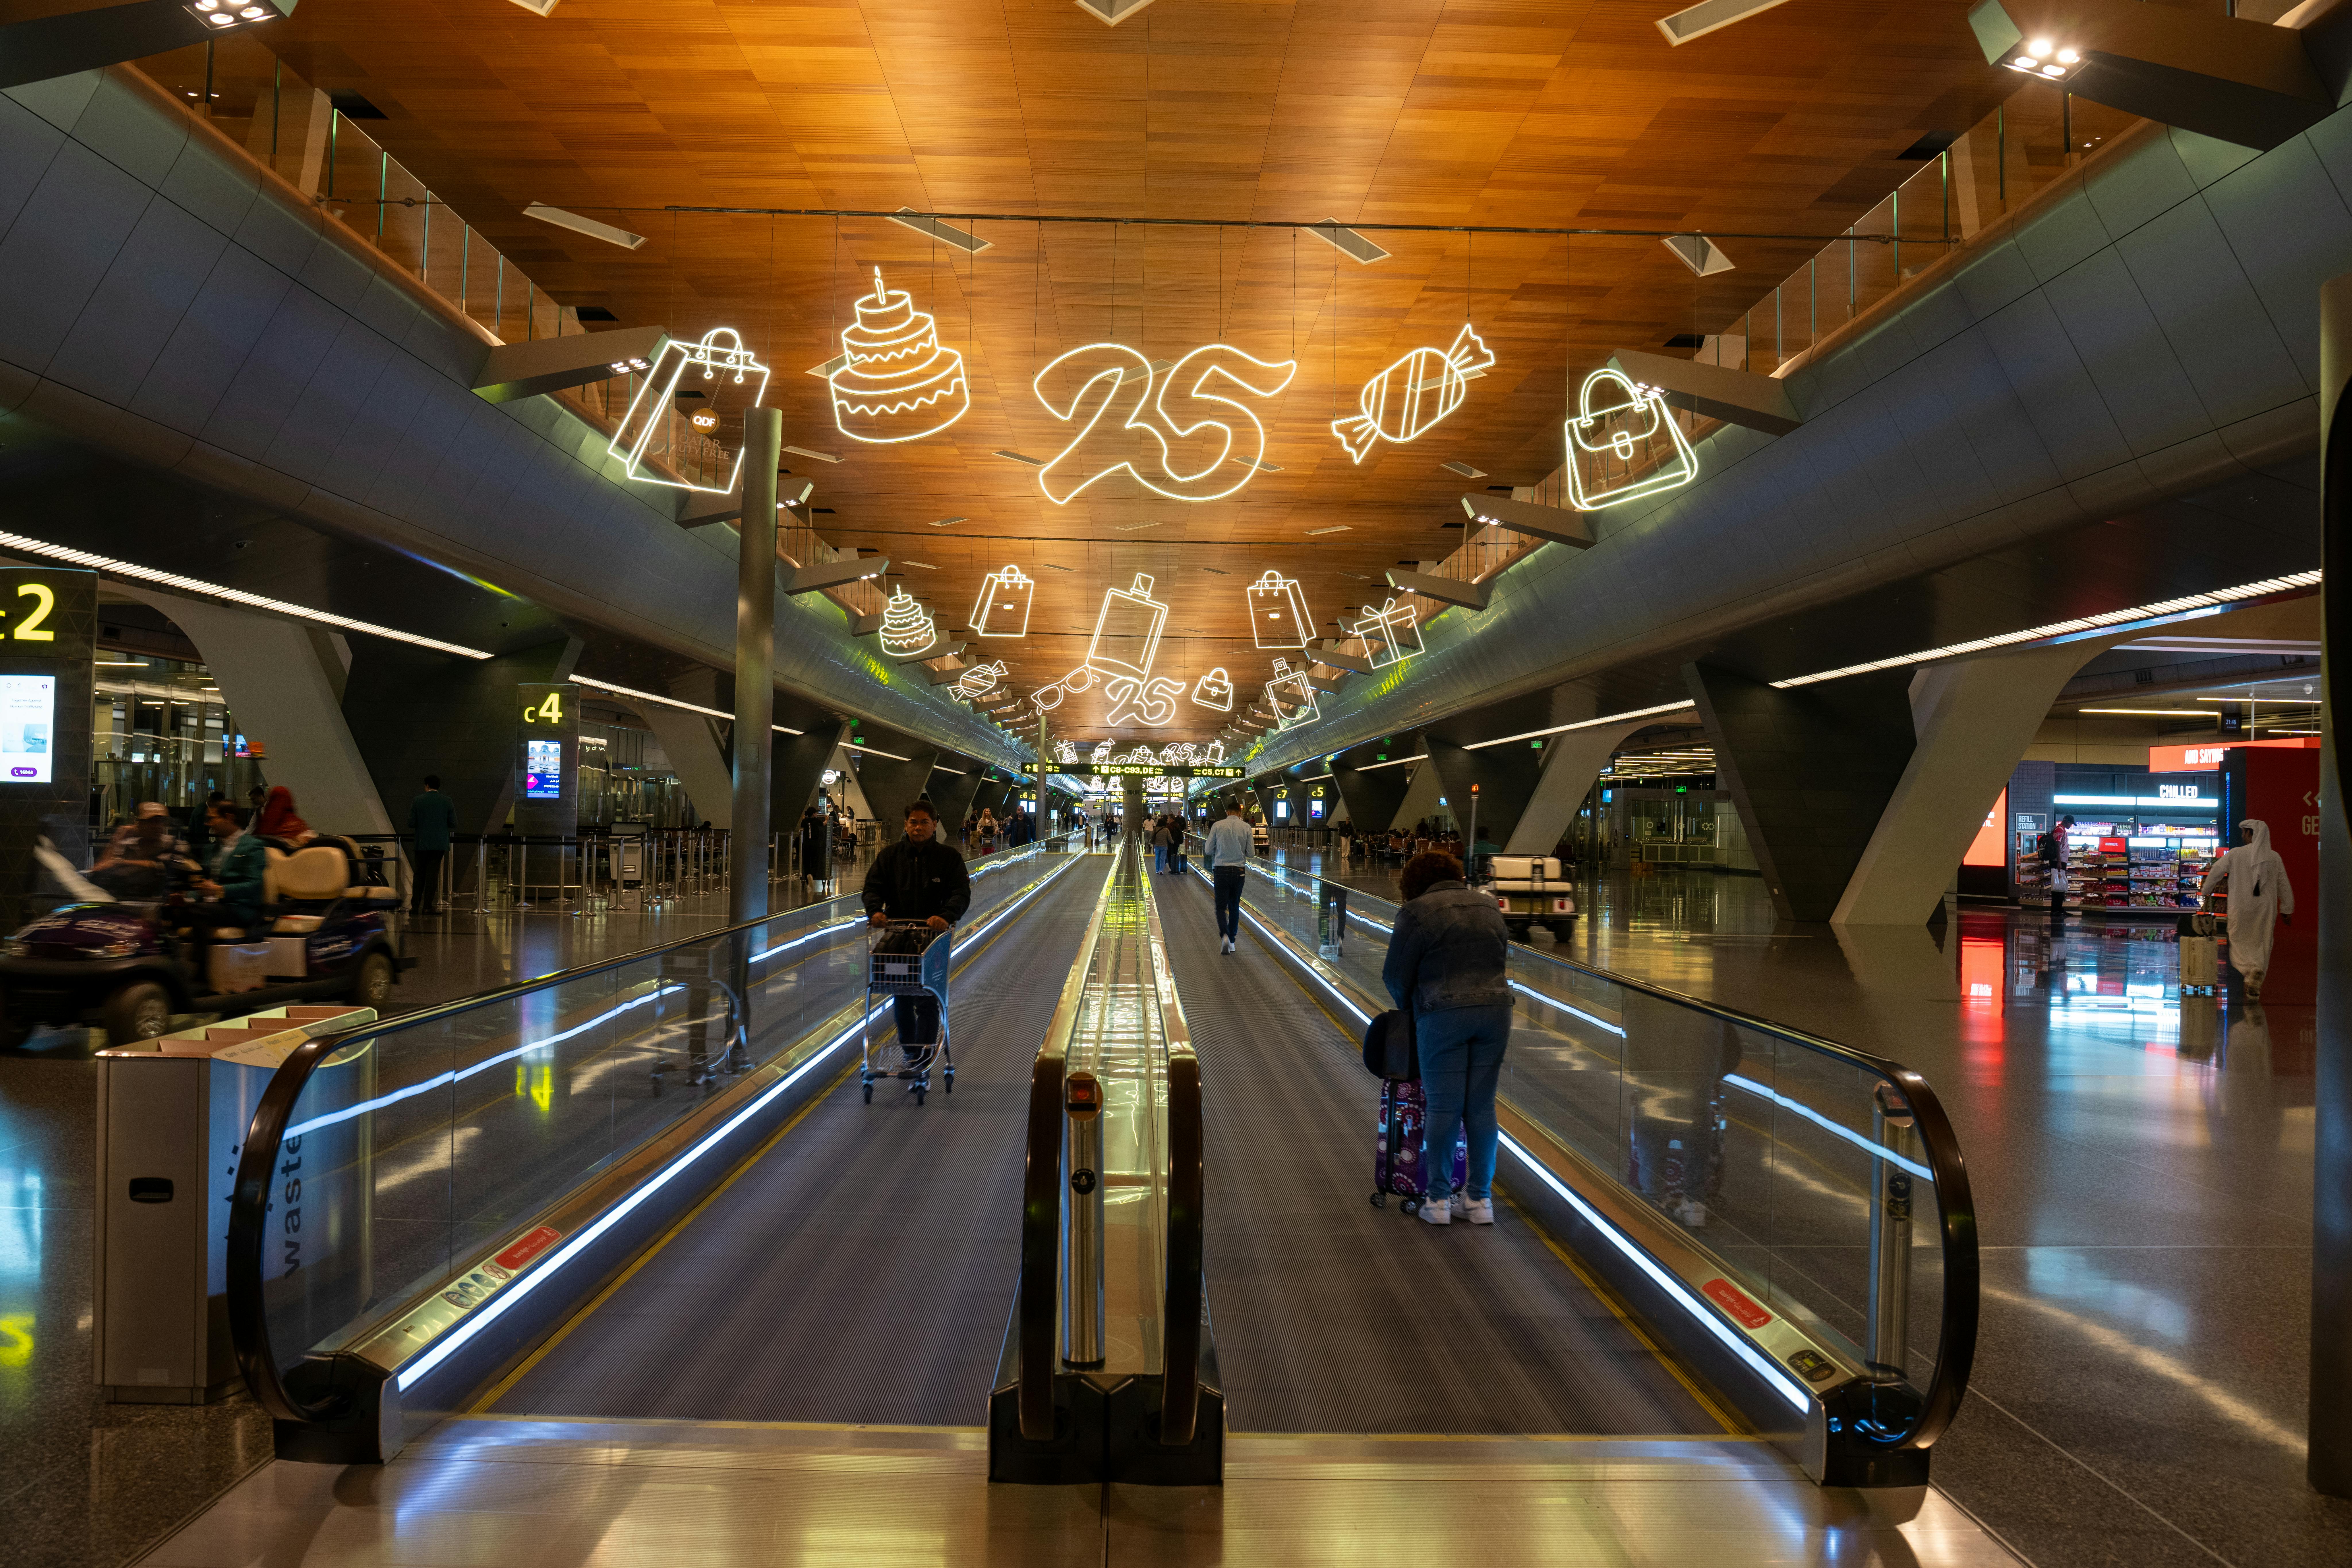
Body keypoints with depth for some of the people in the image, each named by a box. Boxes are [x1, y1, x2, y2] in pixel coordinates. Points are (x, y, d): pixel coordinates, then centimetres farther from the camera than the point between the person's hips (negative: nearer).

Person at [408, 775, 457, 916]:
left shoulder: (417, 801, -2)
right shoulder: (447, 801, -2)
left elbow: (411, 824, -4)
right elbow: (454, 825, -2)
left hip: (422, 843, 0)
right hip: (440, 844, 0)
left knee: (419, 875, 11)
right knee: (433, 875, 2)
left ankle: (415, 906, 10)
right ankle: (428, 907, -1)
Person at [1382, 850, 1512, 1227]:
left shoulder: (1417, 911, -1)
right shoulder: (1488, 906, 16)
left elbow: (1396, 976, 1)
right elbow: (1501, 959, 18)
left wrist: (1409, 1007, 19)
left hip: (1444, 1016, -5)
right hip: (1495, 1010, 5)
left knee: (1444, 1108, 2)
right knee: (1482, 1108, 9)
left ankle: (1438, 1200, 9)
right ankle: (1480, 1200, 14)